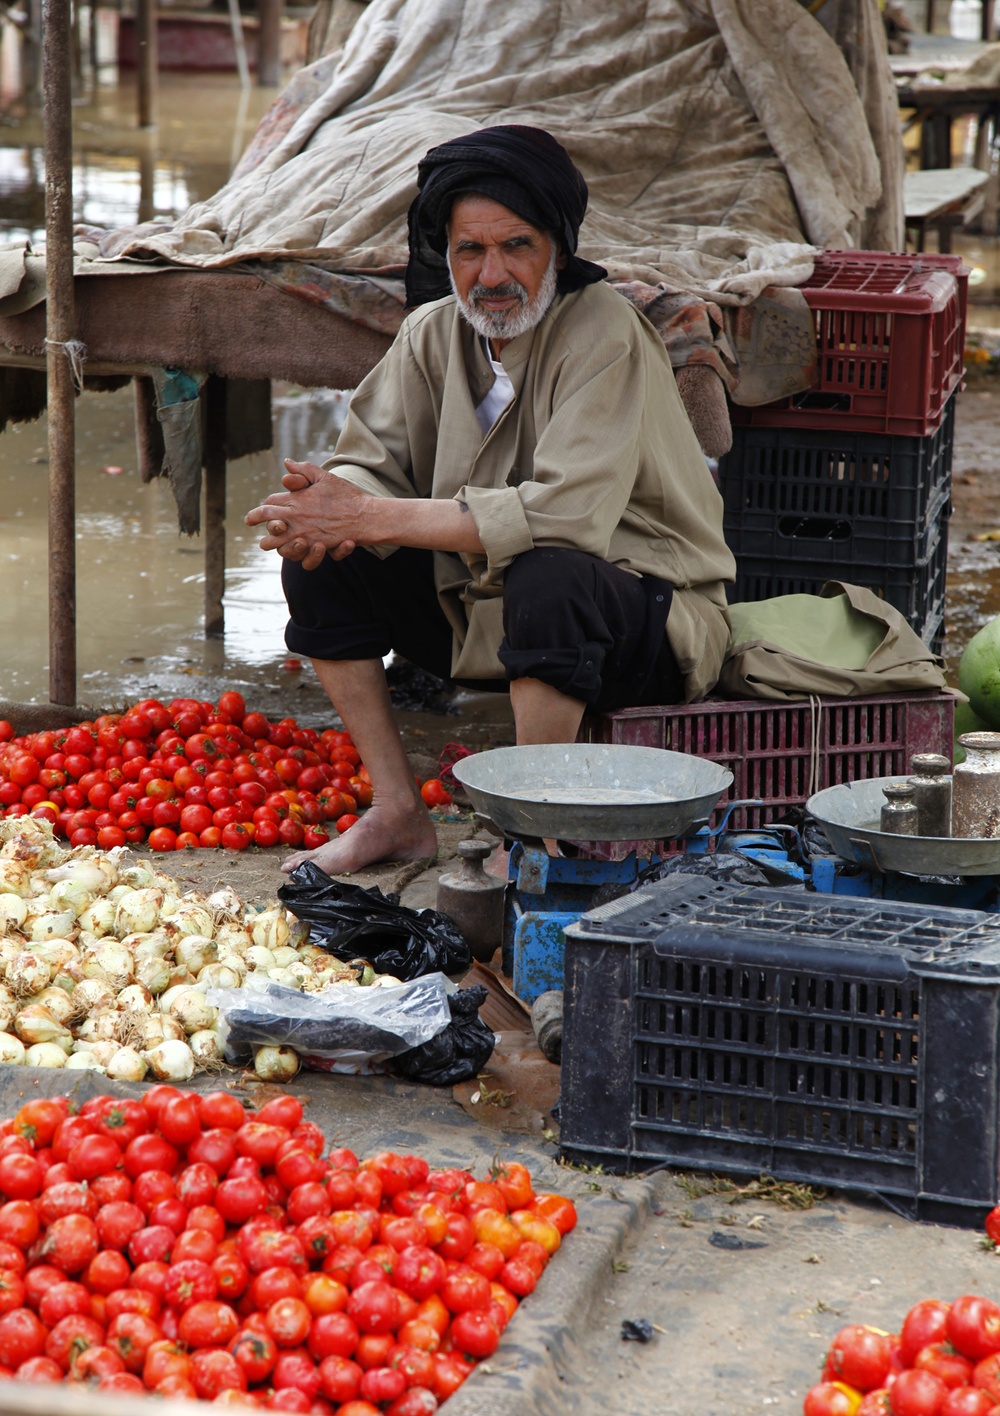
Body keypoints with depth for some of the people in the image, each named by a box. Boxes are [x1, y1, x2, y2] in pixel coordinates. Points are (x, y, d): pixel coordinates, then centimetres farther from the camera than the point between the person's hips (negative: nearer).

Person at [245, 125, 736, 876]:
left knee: (547, 575, -38)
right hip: (481, 605, 7)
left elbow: (565, 516, -33)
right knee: (320, 559, -5)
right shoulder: (436, 333, 0)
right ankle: (397, 812, 3)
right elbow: (373, 464, 0)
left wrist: (370, 517, -33)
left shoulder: (604, 334, -21)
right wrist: (322, 509, -27)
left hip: (645, 616, -7)